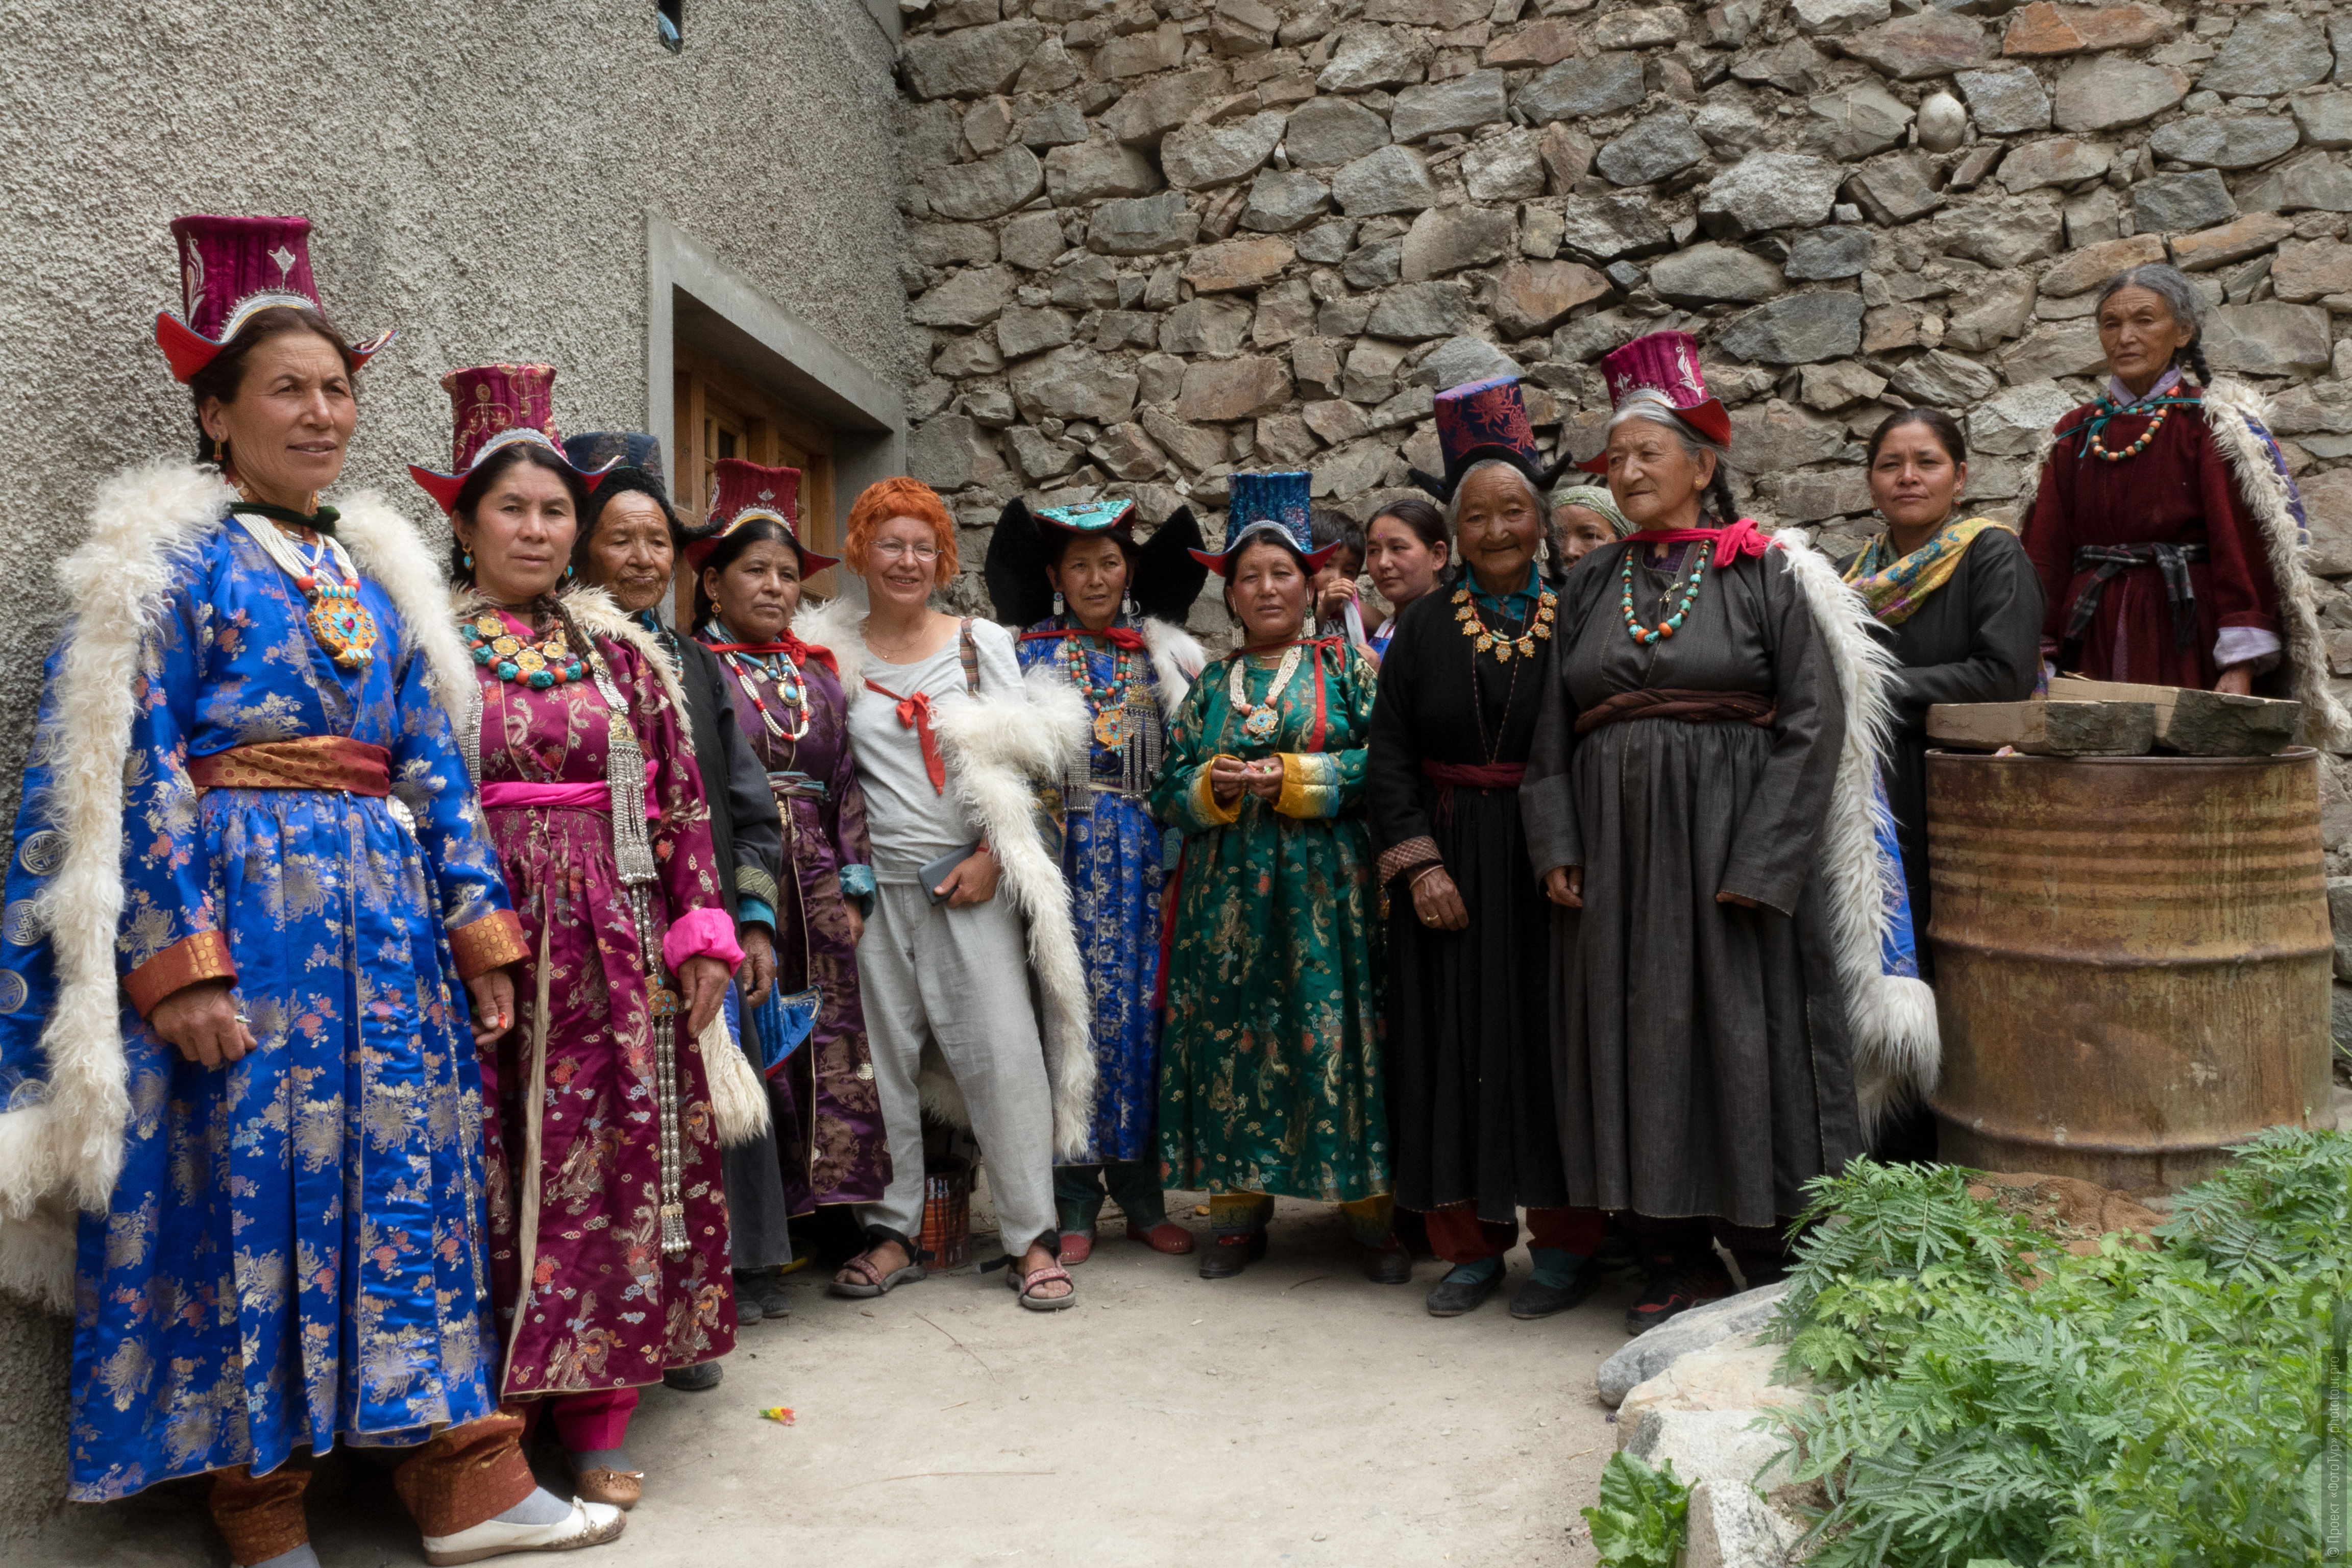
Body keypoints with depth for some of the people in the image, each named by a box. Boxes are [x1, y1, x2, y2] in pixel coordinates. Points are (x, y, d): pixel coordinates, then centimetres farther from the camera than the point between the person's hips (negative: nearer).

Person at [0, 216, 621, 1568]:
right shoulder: (171, 556, -1)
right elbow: (131, 773, -8)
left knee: (411, 1172, 6)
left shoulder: (380, 569, 15)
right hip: (240, 910, -5)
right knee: (247, 1183, 1)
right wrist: (176, 961, -16)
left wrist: (480, 926, 7)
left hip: (388, 920, 5)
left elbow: (433, 765, 13)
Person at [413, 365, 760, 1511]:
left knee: (616, 1163, 2)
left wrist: (702, 932, 2)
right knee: (494, 1169, 1)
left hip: (615, 944, 3)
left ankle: (598, 1422, 12)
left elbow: (680, 798, 9)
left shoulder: (620, 649, 12)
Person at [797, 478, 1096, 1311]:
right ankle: (892, 1233, 20)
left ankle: (1032, 1239, 6)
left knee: (1004, 1049, -3)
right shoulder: (832, 653, 7)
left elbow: (1018, 760, 2)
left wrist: (991, 858, -7)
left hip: (972, 881, -1)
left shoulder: (982, 642, 6)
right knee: (883, 1055, 6)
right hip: (875, 885, 1)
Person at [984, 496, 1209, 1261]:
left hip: (1145, 852, 2)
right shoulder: (1030, 654, 8)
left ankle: (1141, 1193, 13)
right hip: (1066, 849, -1)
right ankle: (1074, 1199, 8)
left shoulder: (1161, 654, 12)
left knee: (1143, 1006, 1)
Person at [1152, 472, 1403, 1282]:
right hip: (1227, 892, 3)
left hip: (1327, 887, -3)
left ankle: (1370, 1210, 7)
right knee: (1230, 1034, 3)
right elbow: (1169, 792, 11)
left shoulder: (1346, 666, 6)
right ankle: (1239, 1208, 14)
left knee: (1338, 1032, -4)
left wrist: (1292, 777, -13)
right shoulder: (1209, 687, 14)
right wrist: (1215, 786, -9)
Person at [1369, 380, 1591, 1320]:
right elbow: (1388, 753, 2)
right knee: (1455, 1046, 6)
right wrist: (1418, 861, -8)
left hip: (1549, 864, -2)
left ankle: (1564, 1244, 18)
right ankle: (1472, 1243, 19)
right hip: (1447, 863, 2)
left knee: (1549, 1044, 2)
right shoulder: (1424, 625, 6)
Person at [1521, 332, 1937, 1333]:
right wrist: (1557, 847, 1)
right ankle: (1676, 1266, 19)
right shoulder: (1591, 586, 12)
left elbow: (1815, 725, -8)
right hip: (1617, 858, 4)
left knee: (1746, 1044, 0)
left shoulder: (1770, 576, -1)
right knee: (1638, 1049, 6)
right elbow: (1553, 730, 12)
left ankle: (1775, 1269, 15)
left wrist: (1758, 865, -15)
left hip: (1731, 848, -4)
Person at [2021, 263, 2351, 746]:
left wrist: (2240, 666, -15)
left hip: (2186, 646, -3)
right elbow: (2045, 553, 9)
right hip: (2096, 647, 3)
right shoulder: (2075, 435, 11)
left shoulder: (2215, 425, 0)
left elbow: (2243, 547, -7)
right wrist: (2033, 660, 1)